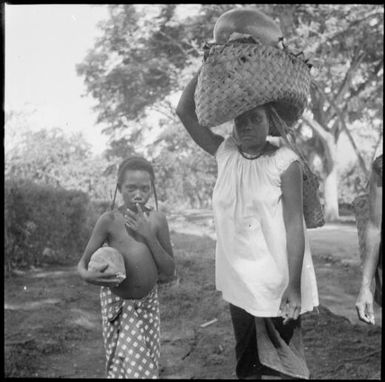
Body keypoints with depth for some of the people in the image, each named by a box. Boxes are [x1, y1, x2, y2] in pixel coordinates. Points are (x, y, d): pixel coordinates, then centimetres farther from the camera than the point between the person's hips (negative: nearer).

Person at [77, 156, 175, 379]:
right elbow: (83, 264, -7)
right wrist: (88, 275, -30)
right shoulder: (109, 220, -13)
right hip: (117, 302, -2)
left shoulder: (157, 220, -8)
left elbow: (170, 271, -8)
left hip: (149, 302, 2)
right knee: (124, 363, 3)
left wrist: (148, 236, -19)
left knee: (147, 363, 9)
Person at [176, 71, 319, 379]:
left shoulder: (285, 162, -13)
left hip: (277, 284, -5)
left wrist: (294, 286, -18)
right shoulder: (225, 152, 1)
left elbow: (294, 224, -15)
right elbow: (185, 112, 2)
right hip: (239, 283, 5)